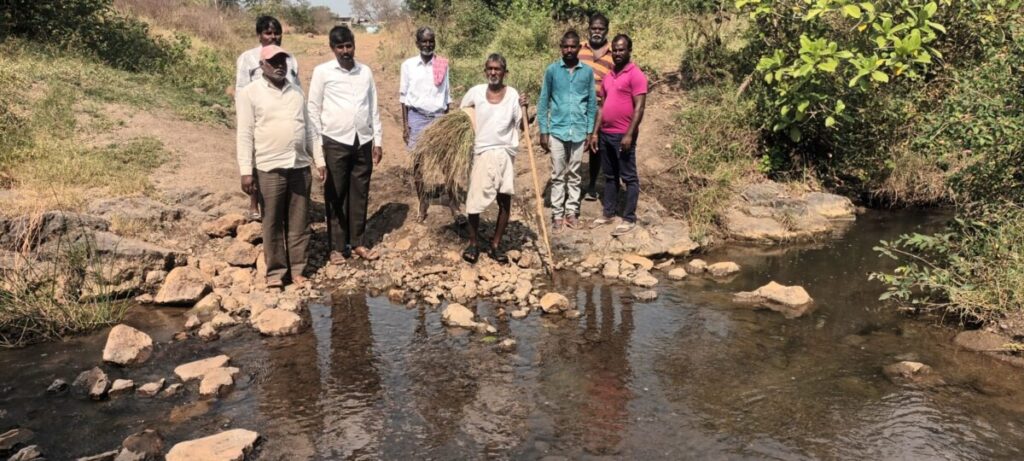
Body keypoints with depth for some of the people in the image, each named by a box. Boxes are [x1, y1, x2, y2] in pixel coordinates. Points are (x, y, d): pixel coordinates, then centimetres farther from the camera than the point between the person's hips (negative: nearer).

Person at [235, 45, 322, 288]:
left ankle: (297, 269, 17)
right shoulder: (250, 93, -1)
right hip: (270, 168, -4)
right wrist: (246, 170, -11)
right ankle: (275, 272, 13)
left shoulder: (296, 91, 14)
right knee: (272, 224, 3)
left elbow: (308, 127, 17)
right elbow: (245, 134, -5)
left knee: (299, 223, 7)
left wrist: (319, 159, 12)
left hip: (300, 166, 4)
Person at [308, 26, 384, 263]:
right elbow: (314, 109, 0)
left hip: (363, 142, 3)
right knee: (335, 196, 4)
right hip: (335, 142, -3)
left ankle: (358, 243, 19)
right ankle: (337, 246, 13)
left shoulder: (365, 71, 8)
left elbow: (373, 108, 12)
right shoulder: (322, 72, -2)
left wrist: (377, 141, 9)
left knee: (360, 194, 9)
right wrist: (317, 143, -5)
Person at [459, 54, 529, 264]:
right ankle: (473, 243, 17)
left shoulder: (513, 95, -1)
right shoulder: (475, 92, 0)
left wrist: (523, 108, -15)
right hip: (481, 153, -1)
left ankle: (495, 245, 17)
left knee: (505, 200, 2)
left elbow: (521, 126, -1)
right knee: (474, 201, -1)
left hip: (505, 153, 1)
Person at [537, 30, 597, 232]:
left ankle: (572, 212, 17)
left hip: (579, 131, 1)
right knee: (558, 175, 4)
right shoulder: (552, 70, -1)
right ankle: (557, 214, 10)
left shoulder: (587, 71, 3)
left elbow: (592, 103, 7)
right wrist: (543, 131, -2)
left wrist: (590, 132, 3)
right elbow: (543, 102, 2)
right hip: (557, 130, -1)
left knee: (574, 175, 9)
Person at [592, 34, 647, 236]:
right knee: (609, 176, 15)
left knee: (629, 177, 1)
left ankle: (629, 219, 6)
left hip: (623, 136, -7)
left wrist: (629, 135, -19)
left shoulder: (636, 75, -9)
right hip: (606, 134, 7)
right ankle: (608, 213, 24)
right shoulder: (608, 76, 13)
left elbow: (639, 108, -14)